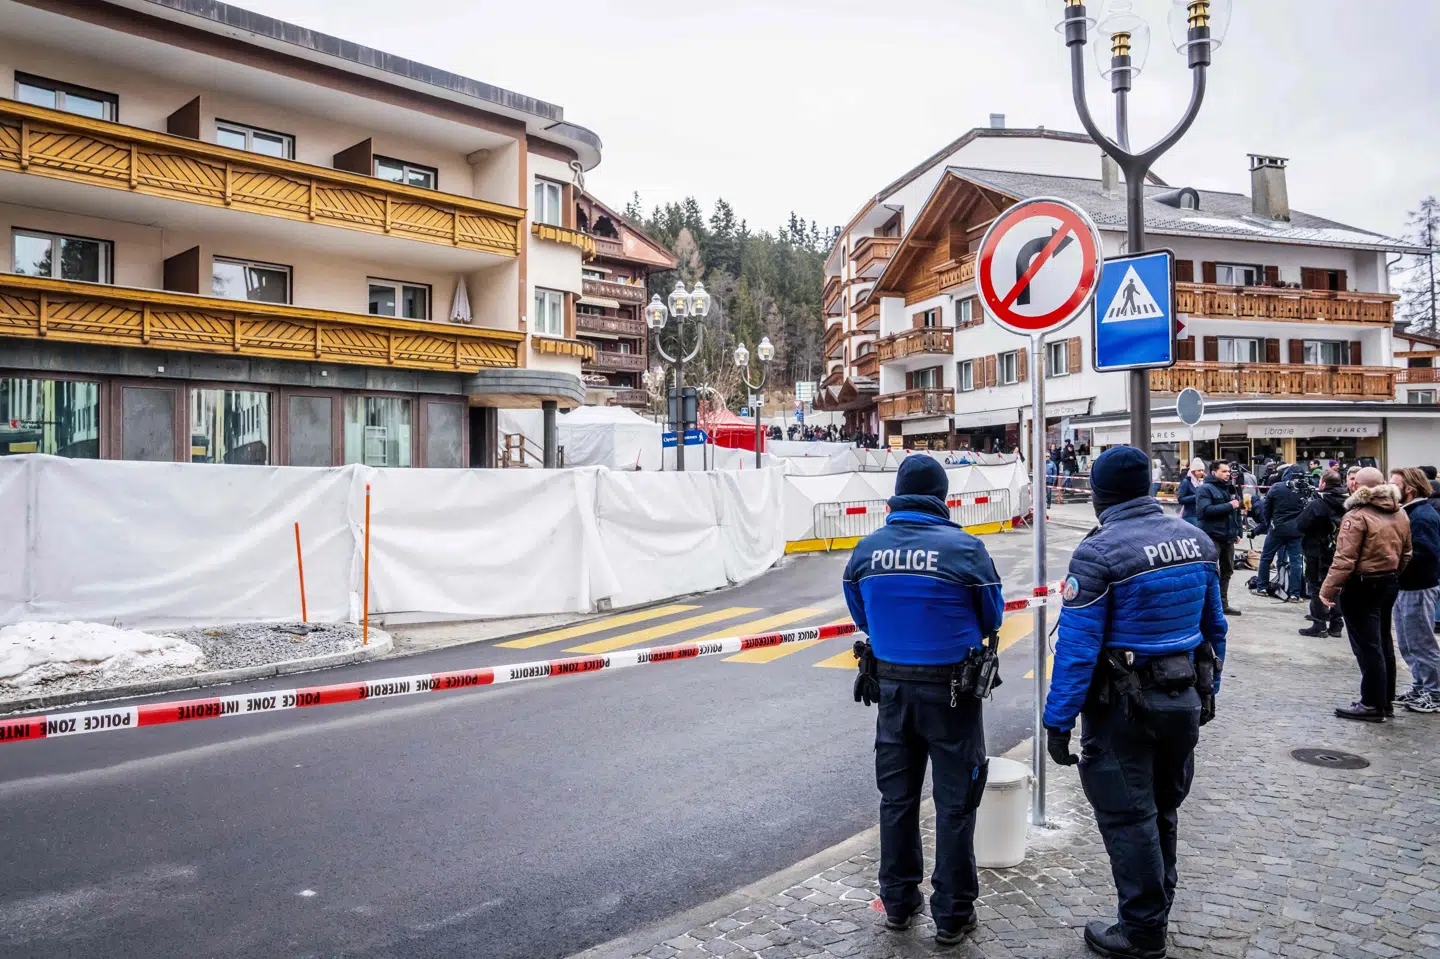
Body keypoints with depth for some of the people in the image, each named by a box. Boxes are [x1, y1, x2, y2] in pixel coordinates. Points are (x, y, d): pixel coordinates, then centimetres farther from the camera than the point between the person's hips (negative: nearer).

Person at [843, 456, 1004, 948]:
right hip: (951, 689, -3)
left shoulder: (866, 549, -5)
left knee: (897, 796, 17)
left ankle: (898, 902, 31)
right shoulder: (964, 548, -17)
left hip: (891, 685, 4)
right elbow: (992, 617, -5)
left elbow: (861, 616, 5)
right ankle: (952, 914, 22)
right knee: (954, 801, 11)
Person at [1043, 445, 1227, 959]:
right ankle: (1157, 907, 40)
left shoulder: (1099, 553, -20)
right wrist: (1207, 691, 22)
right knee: (1163, 809, 23)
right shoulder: (1195, 539, 1)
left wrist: (1058, 721, -15)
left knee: (1127, 818, 7)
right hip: (1186, 699, 7)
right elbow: (1214, 627, 10)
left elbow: (1076, 646, -21)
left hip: (1123, 706, -7)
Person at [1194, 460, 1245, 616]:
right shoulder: (1205, 489, -8)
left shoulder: (1230, 488, 16)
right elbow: (1205, 510, -23)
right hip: (1212, 537, -8)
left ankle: (1223, 603, 23)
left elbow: (1237, 511, 24)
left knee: (1226, 572, 14)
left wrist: (1237, 532, 17)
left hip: (1228, 538, 8)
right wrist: (1229, 506, -20)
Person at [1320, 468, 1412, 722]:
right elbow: (1405, 554, 15)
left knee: (1367, 647, -1)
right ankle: (1386, 701, 26)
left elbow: (1344, 559, -22)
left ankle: (1372, 705, 4)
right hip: (1390, 584, 8)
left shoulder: (1357, 516, -18)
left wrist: (1328, 589, -17)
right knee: (1384, 644, 17)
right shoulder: (1400, 514, 7)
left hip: (1362, 587, -8)